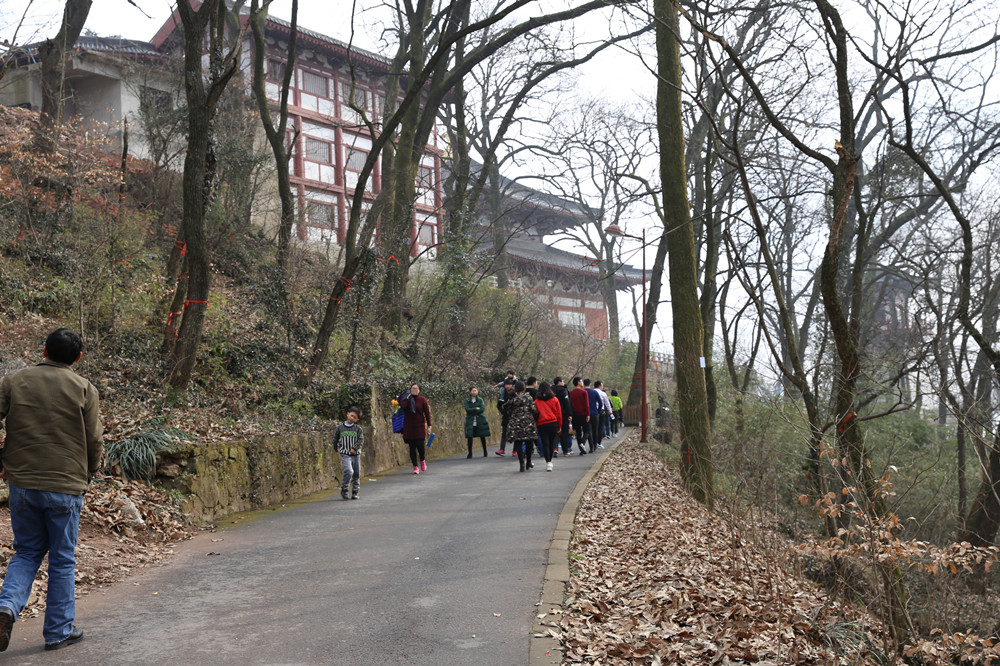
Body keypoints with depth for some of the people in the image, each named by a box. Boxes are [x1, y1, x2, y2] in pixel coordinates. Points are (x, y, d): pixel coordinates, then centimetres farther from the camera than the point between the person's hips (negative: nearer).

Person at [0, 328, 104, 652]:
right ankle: (59, 631, 17)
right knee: (62, 559, 9)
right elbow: (94, 440, -2)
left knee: (26, 552, 18)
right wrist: (88, 471, 16)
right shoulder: (84, 389, -5)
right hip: (66, 486, -2)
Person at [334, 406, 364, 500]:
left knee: (357, 473, 6)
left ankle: (355, 492, 20)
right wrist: (337, 448, 22)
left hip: (356, 454, 2)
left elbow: (361, 440, -5)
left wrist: (354, 448, -16)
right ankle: (344, 489, -5)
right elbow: (335, 439, 18)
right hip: (345, 454, -2)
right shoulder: (340, 427, 3)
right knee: (349, 471, -21)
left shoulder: (358, 428, 2)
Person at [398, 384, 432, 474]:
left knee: (420, 445, -10)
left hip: (419, 426, -2)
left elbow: (427, 413, 1)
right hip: (408, 427, 2)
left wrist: (429, 426, -4)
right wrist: (408, 398, -6)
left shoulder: (422, 400, 1)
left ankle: (422, 460, 20)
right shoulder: (406, 398, 6)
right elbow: (403, 406, -16)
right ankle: (415, 467, 7)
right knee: (412, 447, 0)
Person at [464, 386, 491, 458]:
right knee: (469, 436, -8)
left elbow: (482, 409, -8)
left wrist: (472, 411, -10)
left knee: (482, 436, 4)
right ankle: (470, 453, -3)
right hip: (470, 421, 0)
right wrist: (476, 409, -11)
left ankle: (485, 452, 19)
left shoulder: (480, 400, 6)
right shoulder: (467, 400, 6)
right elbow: (467, 409, -8)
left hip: (480, 421, 0)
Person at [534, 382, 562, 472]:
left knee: (545, 444, 0)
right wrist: (559, 426, 12)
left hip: (542, 425, -1)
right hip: (553, 424, 1)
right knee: (552, 443, 12)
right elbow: (559, 414, 4)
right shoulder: (555, 399, 1)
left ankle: (548, 462, -12)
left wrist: (536, 424, 11)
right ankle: (549, 461, 20)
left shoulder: (537, 401, -1)